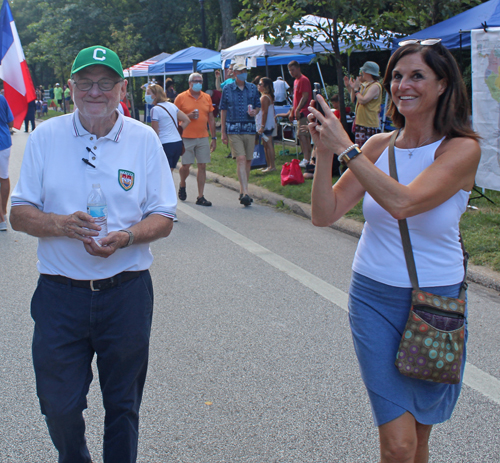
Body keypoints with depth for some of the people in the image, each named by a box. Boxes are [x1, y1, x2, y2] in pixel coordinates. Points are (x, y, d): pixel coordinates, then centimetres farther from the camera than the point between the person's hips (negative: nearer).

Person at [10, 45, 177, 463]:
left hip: (126, 293, 0)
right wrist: (60, 224, -18)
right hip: (60, 292, 1)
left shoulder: (144, 139, 1)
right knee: (59, 406, 8)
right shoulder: (46, 137, 2)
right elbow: (19, 214, 2)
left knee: (122, 404, 12)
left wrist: (126, 237, -18)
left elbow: (163, 219, 2)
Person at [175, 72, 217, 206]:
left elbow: (211, 119, 14)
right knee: (186, 165, -2)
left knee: (202, 166, 1)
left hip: (203, 138, 3)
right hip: (186, 138, -3)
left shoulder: (207, 98, 11)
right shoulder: (181, 97, 0)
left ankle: (200, 197, 7)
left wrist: (214, 137, 11)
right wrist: (188, 116, -15)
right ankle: (182, 184, 31)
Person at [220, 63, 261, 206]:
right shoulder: (227, 89, 4)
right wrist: (223, 131, 4)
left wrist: (255, 111, -8)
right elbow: (223, 110, 7)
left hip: (249, 128, 3)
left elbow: (258, 105, 17)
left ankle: (243, 191, 21)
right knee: (241, 159, -14)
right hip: (233, 129, -3)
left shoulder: (253, 88, 10)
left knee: (248, 161, 6)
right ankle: (245, 193, -19)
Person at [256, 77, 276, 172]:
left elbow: (265, 113, -21)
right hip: (270, 124, 10)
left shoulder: (264, 98, -16)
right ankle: (269, 165, 20)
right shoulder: (270, 97, 14)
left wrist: (262, 126, -21)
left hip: (266, 125, -10)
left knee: (268, 145, -7)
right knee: (266, 145, 15)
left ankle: (272, 166, -5)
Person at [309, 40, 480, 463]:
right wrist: (324, 153, -14)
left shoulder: (462, 149, -10)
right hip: (374, 296, 2)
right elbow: (325, 214, -3)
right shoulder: (379, 146, 1)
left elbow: (402, 202, -28)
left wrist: (345, 147, -23)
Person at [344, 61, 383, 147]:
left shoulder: (375, 86, -13)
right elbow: (353, 100, 25)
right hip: (360, 123, 10)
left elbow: (363, 100, -23)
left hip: (370, 124, -10)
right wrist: (349, 87, 16)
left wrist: (356, 89, -9)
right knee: (359, 149, 13)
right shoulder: (364, 85, 15)